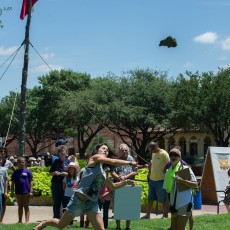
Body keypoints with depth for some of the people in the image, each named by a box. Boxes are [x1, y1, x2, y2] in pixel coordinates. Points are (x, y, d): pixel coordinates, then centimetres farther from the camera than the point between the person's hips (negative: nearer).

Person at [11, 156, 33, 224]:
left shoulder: (27, 171, -1)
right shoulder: (15, 172, 5)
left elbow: (31, 182, -1)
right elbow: (13, 183, 9)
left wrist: (31, 191, -6)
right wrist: (12, 192, 4)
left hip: (26, 191, -3)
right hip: (18, 192, 3)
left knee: (26, 206, 1)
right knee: (20, 206, 12)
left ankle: (27, 221, 0)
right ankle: (20, 220, 18)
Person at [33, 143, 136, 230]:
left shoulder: (103, 172, 17)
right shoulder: (94, 158, -3)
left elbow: (113, 186, 29)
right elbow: (113, 162, -15)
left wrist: (126, 182, 16)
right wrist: (130, 163, -8)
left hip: (92, 203, 7)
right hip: (79, 200, -7)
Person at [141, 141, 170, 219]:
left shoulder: (164, 154, -14)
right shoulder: (154, 154, 10)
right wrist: (150, 172, 12)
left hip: (160, 180, -8)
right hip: (152, 180, 8)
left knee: (163, 200, 2)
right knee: (150, 199, 12)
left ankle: (165, 216, 12)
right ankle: (147, 215, 20)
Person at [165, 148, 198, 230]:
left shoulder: (186, 169, -8)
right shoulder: (169, 172, 10)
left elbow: (195, 184, -13)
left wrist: (182, 180, -26)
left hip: (184, 204, -7)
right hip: (174, 204, 7)